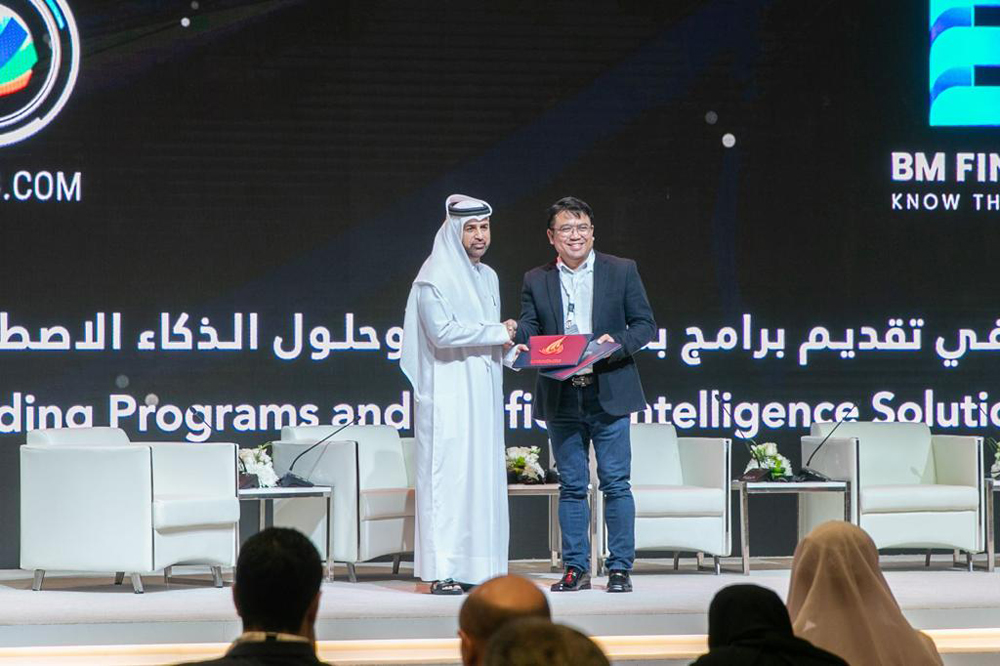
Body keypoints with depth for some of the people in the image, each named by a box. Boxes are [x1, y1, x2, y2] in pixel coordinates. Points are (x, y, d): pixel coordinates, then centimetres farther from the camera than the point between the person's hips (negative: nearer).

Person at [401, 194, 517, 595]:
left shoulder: (488, 277, 18)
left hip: (483, 396, 8)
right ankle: (443, 572, -10)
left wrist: (508, 348, 3)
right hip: (448, 394, -8)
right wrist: (498, 333, -13)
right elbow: (443, 332, -19)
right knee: (447, 475, -9)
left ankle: (476, 567, 7)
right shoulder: (435, 279, -8)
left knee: (483, 476, 5)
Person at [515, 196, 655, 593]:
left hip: (609, 395, -2)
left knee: (616, 483, -2)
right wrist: (516, 338, -19)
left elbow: (645, 325, 4)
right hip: (561, 399, 2)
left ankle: (620, 568, 3)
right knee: (571, 486, 5)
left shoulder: (623, 271, 5)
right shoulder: (536, 281, 9)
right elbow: (528, 332, 5)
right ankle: (576, 568, 11)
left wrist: (617, 343, -15)